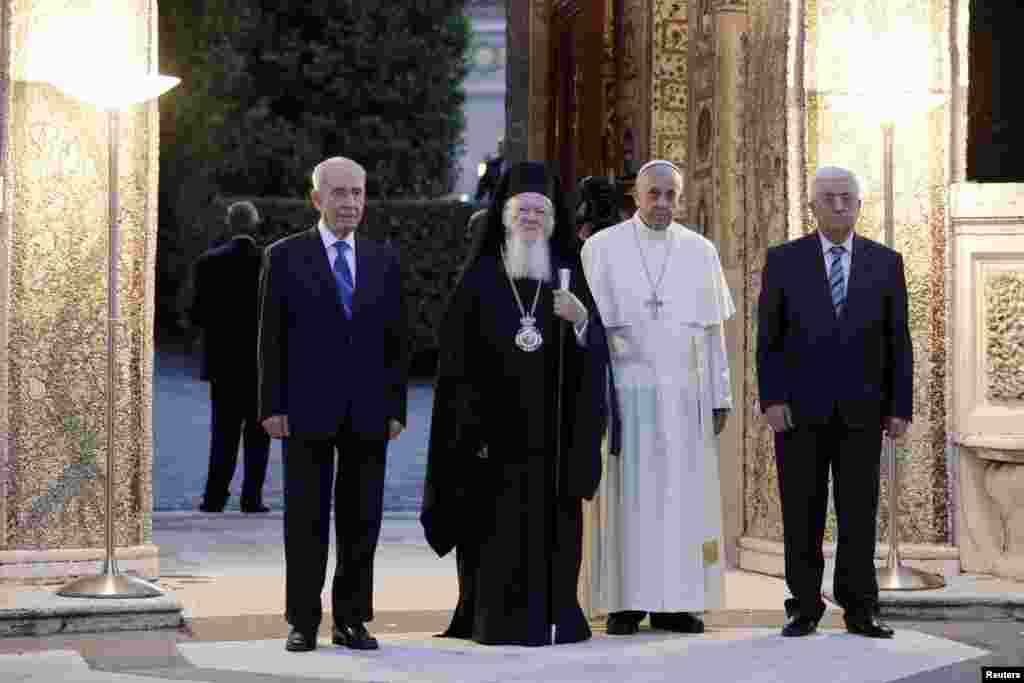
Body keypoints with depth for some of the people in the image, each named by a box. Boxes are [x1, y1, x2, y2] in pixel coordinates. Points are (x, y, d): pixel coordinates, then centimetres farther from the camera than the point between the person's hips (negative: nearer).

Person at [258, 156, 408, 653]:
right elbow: (271, 338, 0)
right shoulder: (285, 257, 2)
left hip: (368, 413, 3)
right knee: (306, 520, 1)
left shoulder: (384, 260, 10)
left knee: (362, 520, 4)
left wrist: (397, 407, 4)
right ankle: (303, 622, 8)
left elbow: (395, 340, 10)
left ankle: (352, 620, 12)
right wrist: (271, 406, -6)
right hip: (307, 410, -3)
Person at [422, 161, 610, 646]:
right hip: (495, 428, -2)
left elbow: (597, 352, 2)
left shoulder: (569, 276, 8)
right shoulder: (479, 277, 2)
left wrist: (582, 320, -20)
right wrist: (471, 431, -9)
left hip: (551, 431, 2)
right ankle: (494, 622, 3)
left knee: (551, 531, 3)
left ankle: (552, 618, 10)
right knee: (496, 532, -4)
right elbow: (456, 360, -1)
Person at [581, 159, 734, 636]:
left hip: (685, 394, 2)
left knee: (684, 494, 2)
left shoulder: (700, 252, 8)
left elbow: (713, 329, 10)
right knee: (627, 495, -2)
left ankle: (676, 602, 8)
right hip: (624, 390, -2)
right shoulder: (602, 248, 2)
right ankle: (626, 603, 3)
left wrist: (721, 398, 5)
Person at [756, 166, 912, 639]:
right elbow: (768, 338, 0)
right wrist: (771, 399, -10)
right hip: (800, 407, -1)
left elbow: (897, 342, 4)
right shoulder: (783, 260, 1)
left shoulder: (886, 262, 5)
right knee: (802, 515, 1)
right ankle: (804, 609, 9)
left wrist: (900, 407, -1)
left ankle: (859, 610, 7)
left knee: (859, 512, 1)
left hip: (860, 409, 1)